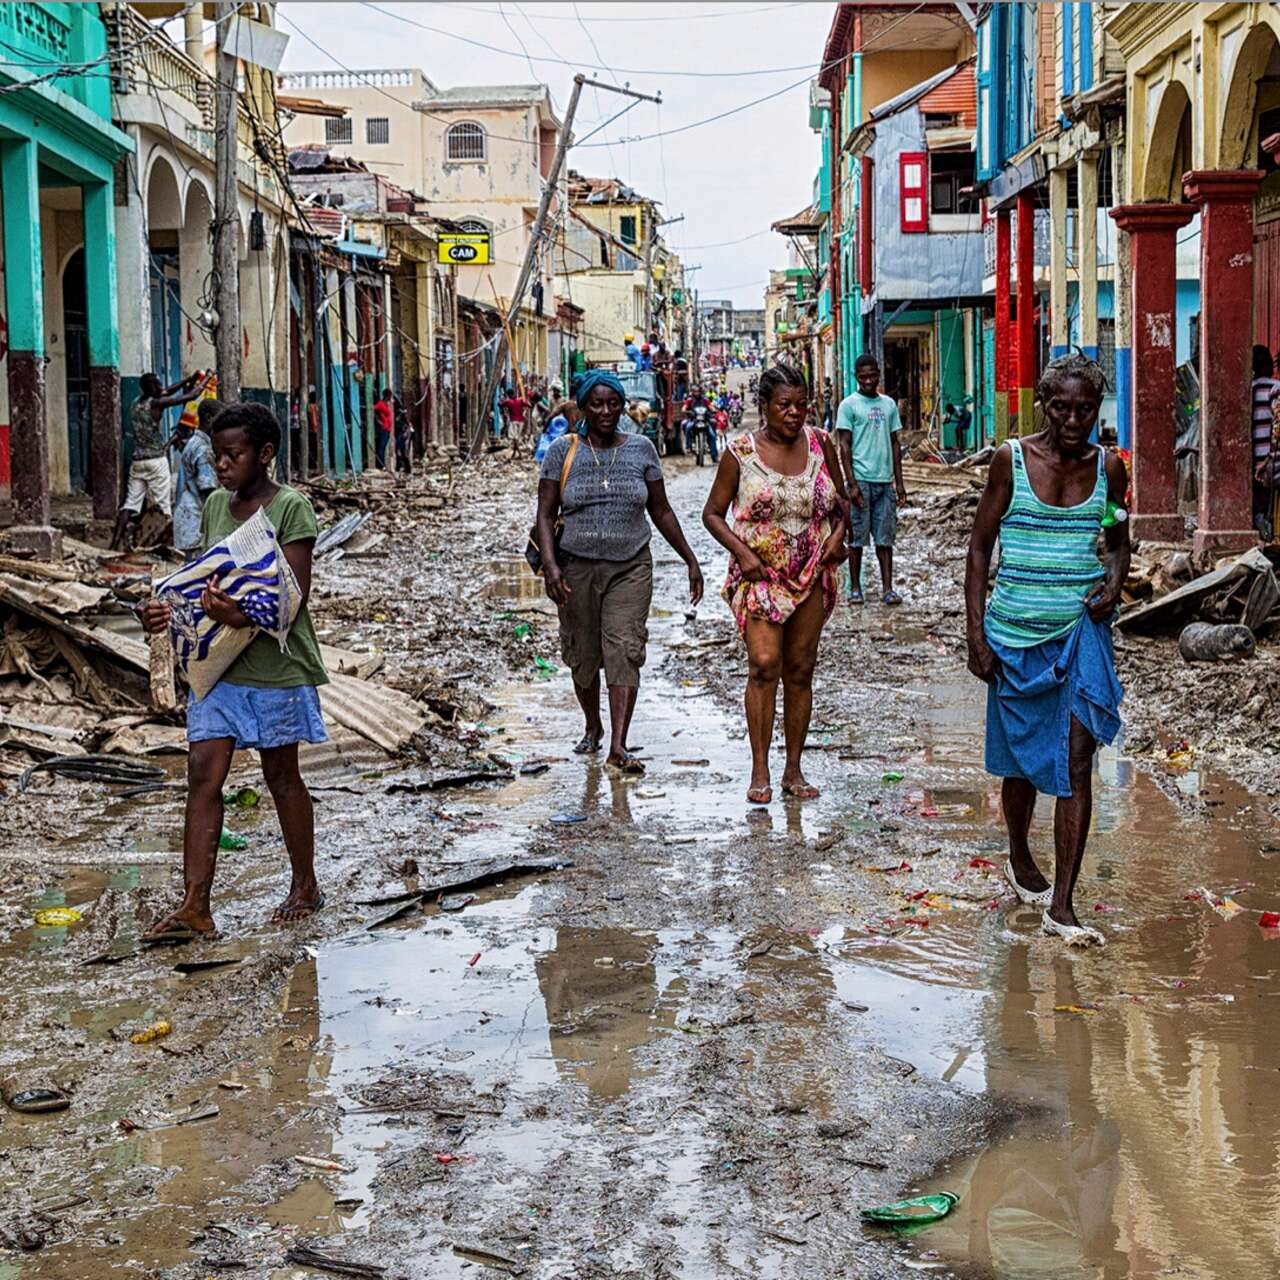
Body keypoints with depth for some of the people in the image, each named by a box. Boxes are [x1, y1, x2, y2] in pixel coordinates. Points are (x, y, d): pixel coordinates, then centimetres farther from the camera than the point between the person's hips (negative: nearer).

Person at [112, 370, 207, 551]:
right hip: (156, 461, -7)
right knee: (164, 504, -1)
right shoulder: (156, 404, -11)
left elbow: (166, 392, 24)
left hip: (138, 460, 7)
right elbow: (188, 396, -8)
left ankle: (116, 541, -4)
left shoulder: (136, 403, 11)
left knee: (131, 502, 4)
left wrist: (188, 380, 25)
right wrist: (203, 381, 8)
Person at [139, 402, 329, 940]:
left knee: (281, 774, 7)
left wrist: (243, 616, -33)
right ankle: (195, 906, -3)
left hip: (275, 666, -5)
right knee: (203, 774, -3)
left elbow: (294, 593, -16)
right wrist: (170, 608, -2)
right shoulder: (216, 506, 11)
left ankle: (305, 887, 25)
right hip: (218, 663, 6)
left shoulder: (291, 507, -9)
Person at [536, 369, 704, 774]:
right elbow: (545, 515, -2)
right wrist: (550, 565, -16)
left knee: (624, 650, -13)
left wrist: (690, 560, 9)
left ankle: (618, 747, -17)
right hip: (577, 568, 0)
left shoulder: (641, 449, 4)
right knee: (582, 655, 9)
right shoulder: (563, 451, 0)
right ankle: (593, 728, 34)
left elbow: (661, 511, 10)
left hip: (630, 567, 0)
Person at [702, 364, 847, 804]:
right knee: (764, 664, -14)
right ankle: (760, 771, -7)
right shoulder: (741, 452, -5)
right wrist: (741, 552, -12)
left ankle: (794, 770, 15)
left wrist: (838, 532, -3)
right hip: (759, 573, -3)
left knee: (800, 670, 6)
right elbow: (712, 513, 2)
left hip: (811, 574, 3)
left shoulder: (820, 443, 4)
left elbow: (841, 499, 16)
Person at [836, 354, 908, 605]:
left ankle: (887, 589, 5)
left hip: (885, 481, 4)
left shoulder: (889, 405, 13)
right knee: (857, 537, 1)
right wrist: (852, 484, -12)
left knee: (885, 537, 3)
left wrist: (899, 482, 10)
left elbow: (894, 445, 16)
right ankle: (855, 588, 9)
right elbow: (844, 446, -5)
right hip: (861, 479, -4)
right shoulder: (848, 405, -1)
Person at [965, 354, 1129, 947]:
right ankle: (1019, 859, 42)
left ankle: (1061, 905, -8)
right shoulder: (1011, 460, -5)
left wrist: (1113, 584, -6)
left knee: (1077, 760, -10)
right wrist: (976, 632, -7)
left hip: (1082, 629, 1)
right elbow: (980, 548, -1)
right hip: (1016, 630, -1)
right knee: (1021, 757, 14)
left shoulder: (1107, 468, 2)